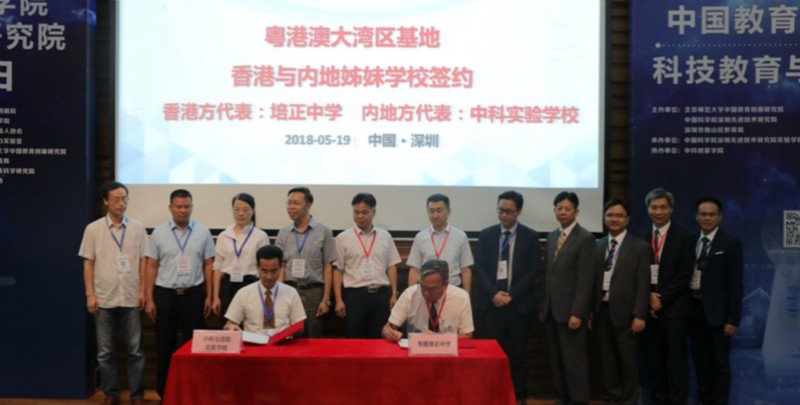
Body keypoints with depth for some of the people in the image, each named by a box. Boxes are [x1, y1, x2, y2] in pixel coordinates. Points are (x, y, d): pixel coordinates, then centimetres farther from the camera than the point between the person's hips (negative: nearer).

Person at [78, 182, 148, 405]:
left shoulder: (137, 228, 4)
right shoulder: (93, 229, 3)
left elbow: (143, 261, 5)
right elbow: (88, 263, 4)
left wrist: (143, 290, -2)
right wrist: (90, 294, -1)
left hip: (131, 299, 0)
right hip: (104, 300, 0)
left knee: (135, 350, 3)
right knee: (106, 352, 8)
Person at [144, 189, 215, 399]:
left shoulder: (203, 232, 3)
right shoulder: (159, 233, 3)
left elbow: (208, 265, 5)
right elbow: (152, 267, 4)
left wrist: (209, 296, 1)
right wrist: (149, 299, 0)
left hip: (193, 294, 0)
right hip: (165, 294, 0)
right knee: (164, 346, 7)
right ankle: (164, 392, 18)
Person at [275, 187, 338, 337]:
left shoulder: (323, 231, 2)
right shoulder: (283, 233, 9)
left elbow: (328, 267, 1)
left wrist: (326, 299, -4)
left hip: (313, 291, -2)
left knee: (312, 340, 2)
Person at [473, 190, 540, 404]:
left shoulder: (530, 237, 3)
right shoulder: (486, 235, 8)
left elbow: (533, 271, -2)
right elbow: (479, 268, 4)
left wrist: (512, 295, -10)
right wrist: (493, 293, -9)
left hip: (519, 303, -1)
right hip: (493, 302, 1)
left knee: (518, 353, 3)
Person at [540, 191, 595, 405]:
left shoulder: (585, 238, -8)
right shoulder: (552, 237, 14)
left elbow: (586, 280, -13)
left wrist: (577, 313, -18)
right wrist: (543, 307, 12)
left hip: (570, 311, -7)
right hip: (552, 310, 7)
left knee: (574, 361, -3)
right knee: (557, 361, 11)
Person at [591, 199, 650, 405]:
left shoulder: (640, 247, -1)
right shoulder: (598, 246, 11)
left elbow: (643, 285, -6)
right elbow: (594, 281, 9)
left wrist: (639, 315, -12)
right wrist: (591, 312, 5)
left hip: (625, 313, -4)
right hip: (603, 311, 4)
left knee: (628, 362, 2)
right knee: (608, 361, 10)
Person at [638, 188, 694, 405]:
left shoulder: (683, 237, -2)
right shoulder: (642, 236, 10)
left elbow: (684, 275, -6)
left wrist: (661, 298, -10)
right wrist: (648, 295, -5)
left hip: (673, 306, -3)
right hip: (650, 305, 4)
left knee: (677, 356, -2)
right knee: (654, 357, 6)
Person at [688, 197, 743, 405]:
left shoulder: (730, 243, -5)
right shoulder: (691, 242, 8)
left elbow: (735, 284, -8)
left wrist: (733, 319, -13)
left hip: (716, 311, -4)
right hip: (694, 309, 5)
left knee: (719, 361, 5)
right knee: (700, 359, 13)